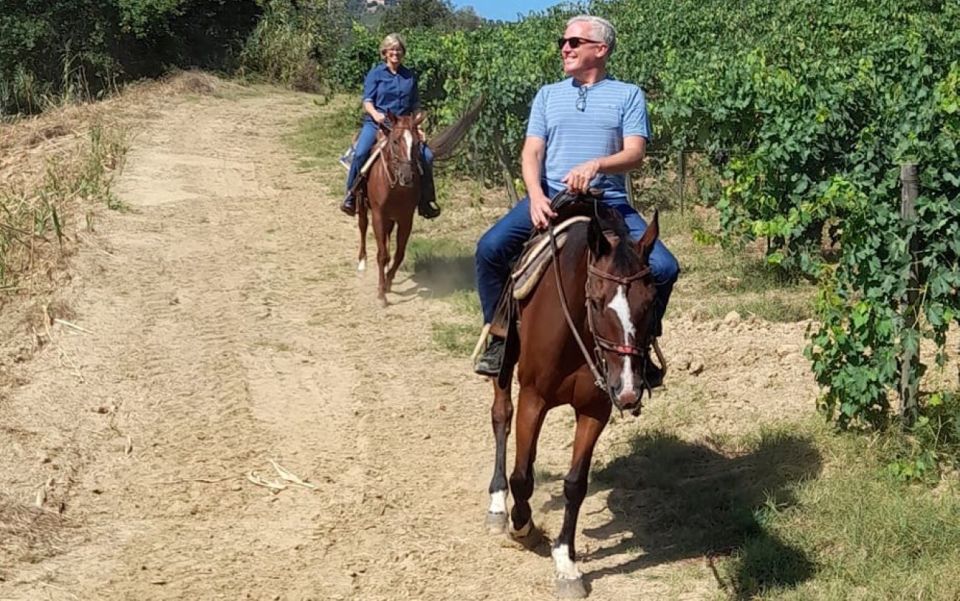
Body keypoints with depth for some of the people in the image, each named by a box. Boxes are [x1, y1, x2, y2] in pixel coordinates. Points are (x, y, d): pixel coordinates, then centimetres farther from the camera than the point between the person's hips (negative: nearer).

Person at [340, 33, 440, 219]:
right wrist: (375, 114, -23)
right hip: (376, 123, -3)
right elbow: (367, 101, -2)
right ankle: (351, 195, -12)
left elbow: (415, 106, 17)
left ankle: (426, 201, 0)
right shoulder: (376, 73, 3)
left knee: (426, 155, -14)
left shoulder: (410, 76, 12)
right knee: (361, 152, -29)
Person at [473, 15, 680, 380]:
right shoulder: (548, 95, 16)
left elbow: (634, 154, -4)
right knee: (490, 247, -23)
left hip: (608, 201, -1)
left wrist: (595, 165, -25)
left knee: (663, 268, -21)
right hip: (551, 196, 1)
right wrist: (536, 196, -15)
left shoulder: (628, 95, 8)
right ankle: (499, 339, -6)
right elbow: (531, 153, 6)